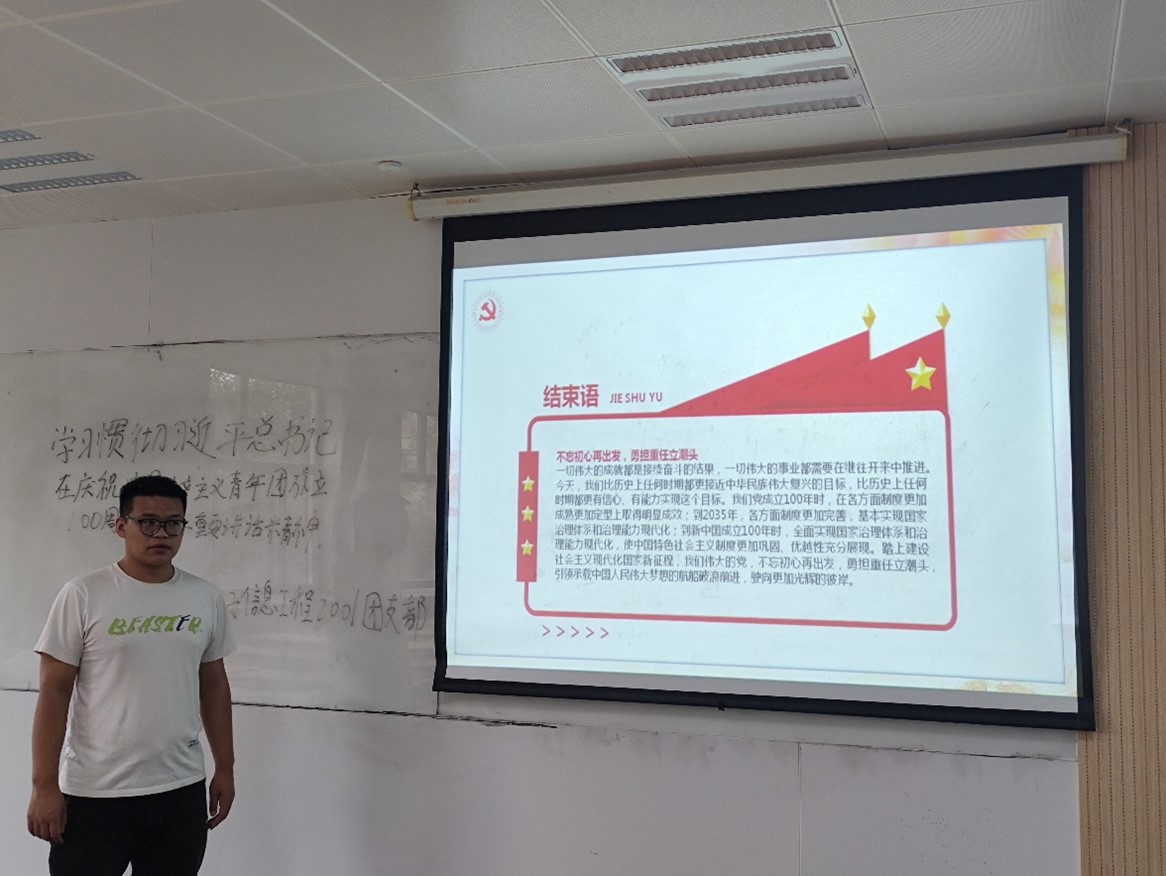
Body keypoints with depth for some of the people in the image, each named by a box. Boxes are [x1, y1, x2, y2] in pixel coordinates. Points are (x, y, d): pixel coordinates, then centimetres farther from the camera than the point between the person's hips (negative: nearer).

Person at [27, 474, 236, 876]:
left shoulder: (206, 598, 4)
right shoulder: (83, 595, -7)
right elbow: (54, 692, -7)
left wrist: (225, 767, 11)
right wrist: (44, 784, -9)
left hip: (182, 789, 4)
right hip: (95, 793, -3)